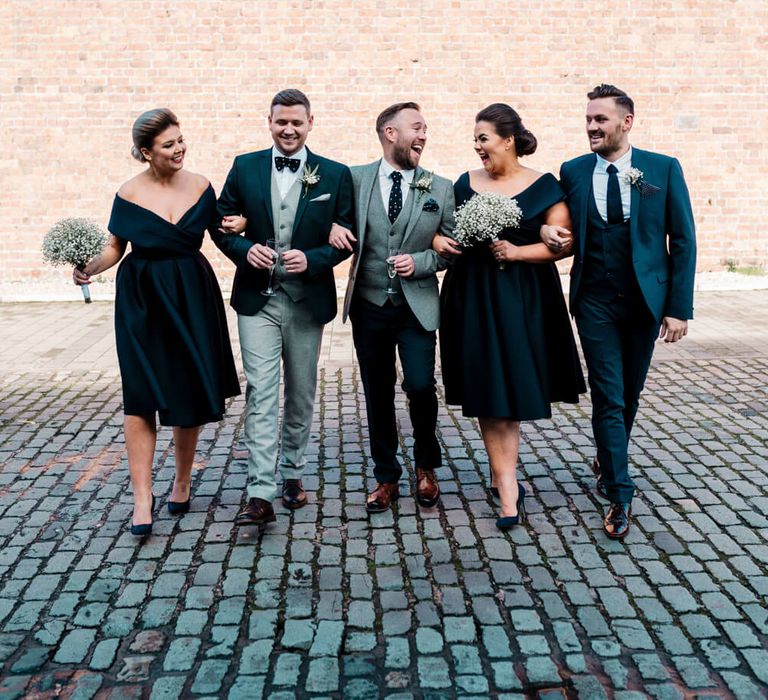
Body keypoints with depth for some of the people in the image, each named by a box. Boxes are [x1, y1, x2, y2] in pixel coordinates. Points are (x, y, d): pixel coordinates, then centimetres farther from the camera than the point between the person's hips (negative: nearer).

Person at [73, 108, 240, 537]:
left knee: (190, 391, 6)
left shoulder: (200, 187, 2)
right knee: (141, 395, -7)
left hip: (192, 297, 2)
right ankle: (142, 498, -3)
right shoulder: (129, 195, -3)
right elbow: (115, 247, 3)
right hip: (142, 300, -2)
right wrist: (90, 268, -14)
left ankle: (183, 481, 25)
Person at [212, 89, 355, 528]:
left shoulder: (335, 175, 1)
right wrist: (245, 249, -13)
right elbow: (222, 225, 7)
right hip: (257, 298, 0)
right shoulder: (245, 167, 4)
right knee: (260, 393, -6)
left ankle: (293, 473, 31)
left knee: (301, 393, 13)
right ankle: (261, 494, -6)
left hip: (308, 299, 1)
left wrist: (312, 259, -17)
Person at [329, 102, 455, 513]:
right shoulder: (355, 179, 2)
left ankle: (425, 467, 19)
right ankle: (386, 478, 25)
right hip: (369, 306, 1)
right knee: (377, 395, 8)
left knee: (420, 386, -9)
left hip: (418, 306, -1)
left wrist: (420, 261, -11)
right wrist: (332, 228, -11)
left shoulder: (441, 189, 3)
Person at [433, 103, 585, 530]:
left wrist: (517, 251, -17)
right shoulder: (466, 184, 9)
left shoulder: (544, 187, -2)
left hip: (523, 299, -2)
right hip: (473, 297, 3)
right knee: (485, 388, 1)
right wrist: (439, 240, -4)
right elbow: (447, 230, 18)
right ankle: (508, 487, 10)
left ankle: (504, 475, 23)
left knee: (512, 385, 3)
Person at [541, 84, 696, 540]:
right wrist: (548, 233, -13)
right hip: (596, 304, 0)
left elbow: (683, 241, -1)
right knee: (609, 399, -2)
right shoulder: (573, 172, 3)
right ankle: (620, 495, 7)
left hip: (645, 302, 1)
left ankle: (608, 462, 39)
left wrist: (679, 307, -6)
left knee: (630, 396, 14)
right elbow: (565, 232, 13)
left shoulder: (664, 169, -1)